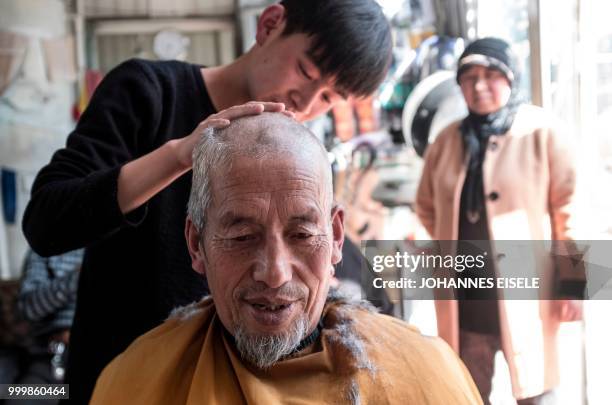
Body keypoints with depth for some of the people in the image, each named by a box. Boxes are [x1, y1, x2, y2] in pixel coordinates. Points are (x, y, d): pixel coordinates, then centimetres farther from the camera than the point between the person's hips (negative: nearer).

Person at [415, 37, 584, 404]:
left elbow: (567, 208, -7)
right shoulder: (447, 140, 6)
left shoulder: (542, 131, -5)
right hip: (464, 298, 4)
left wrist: (573, 281, -8)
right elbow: (427, 206, 19)